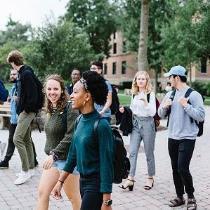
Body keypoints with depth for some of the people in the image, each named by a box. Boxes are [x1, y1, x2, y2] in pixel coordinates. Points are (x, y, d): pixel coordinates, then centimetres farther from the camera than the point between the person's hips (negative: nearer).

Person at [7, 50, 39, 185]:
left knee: (17, 139, -13)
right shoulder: (23, 73, 14)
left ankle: (25, 171, -6)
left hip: (28, 111, -10)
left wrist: (27, 109, -17)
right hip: (24, 110, 10)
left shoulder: (26, 74, -15)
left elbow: (33, 93, -22)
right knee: (27, 139, 14)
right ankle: (31, 169, 23)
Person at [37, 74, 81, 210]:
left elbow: (71, 136, -23)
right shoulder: (52, 109, 8)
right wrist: (50, 154, 10)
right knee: (43, 192, 9)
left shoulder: (69, 108, -17)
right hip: (53, 159, 8)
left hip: (67, 159, -8)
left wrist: (54, 154, -24)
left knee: (74, 197, 7)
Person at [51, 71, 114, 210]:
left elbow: (106, 163, -19)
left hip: (96, 184, -7)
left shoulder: (101, 125, -20)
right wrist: (60, 181, 14)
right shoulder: (80, 120, 2)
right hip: (83, 180, 7)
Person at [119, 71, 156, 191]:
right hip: (136, 123, 5)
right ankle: (130, 179, 0)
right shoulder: (134, 94, 10)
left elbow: (152, 112, -15)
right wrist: (125, 110, 4)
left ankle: (150, 178, 22)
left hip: (147, 123, -5)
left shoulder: (151, 94, -6)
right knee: (132, 152, -3)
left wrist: (145, 101, -27)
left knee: (149, 153, 7)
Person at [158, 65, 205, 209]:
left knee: (183, 169, -9)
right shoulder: (170, 94, 9)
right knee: (175, 169, 11)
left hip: (187, 138, -6)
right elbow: (161, 114, 13)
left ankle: (191, 197, 13)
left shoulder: (194, 95, -10)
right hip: (172, 138, 6)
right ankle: (180, 197, 25)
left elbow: (201, 116, -16)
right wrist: (164, 106, -8)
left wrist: (186, 105, -22)